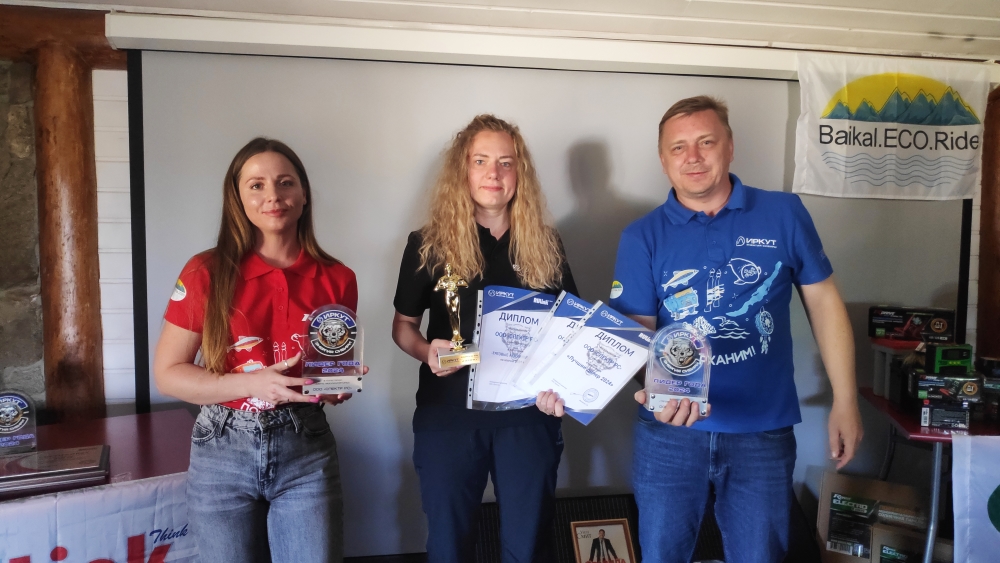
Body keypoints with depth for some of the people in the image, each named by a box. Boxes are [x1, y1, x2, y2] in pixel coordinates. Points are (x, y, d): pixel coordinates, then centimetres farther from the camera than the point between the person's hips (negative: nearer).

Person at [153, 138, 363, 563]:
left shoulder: (337, 279, -1)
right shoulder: (206, 273, -7)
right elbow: (167, 374, -5)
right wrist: (253, 383, -18)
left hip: (307, 453, 1)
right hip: (223, 454, -1)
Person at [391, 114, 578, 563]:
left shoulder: (545, 244, 3)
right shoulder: (428, 244, -2)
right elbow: (403, 325, 5)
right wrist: (426, 352, -17)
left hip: (528, 413, 1)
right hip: (447, 414, -1)